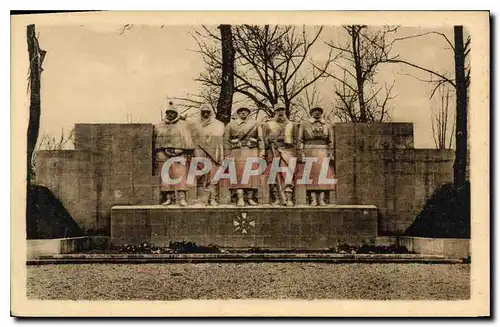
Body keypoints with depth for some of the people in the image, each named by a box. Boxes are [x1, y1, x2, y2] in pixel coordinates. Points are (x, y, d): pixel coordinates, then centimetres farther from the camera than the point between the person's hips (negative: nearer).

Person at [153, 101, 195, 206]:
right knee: (166, 176, 1)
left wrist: (188, 153, -2)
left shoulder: (183, 125, 8)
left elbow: (188, 141, 5)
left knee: (180, 176, -10)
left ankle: (182, 198, -14)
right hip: (164, 155, 3)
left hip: (179, 154, -3)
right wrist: (156, 155, 10)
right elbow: (155, 141, 16)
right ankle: (168, 197, 8)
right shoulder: (159, 127, 15)